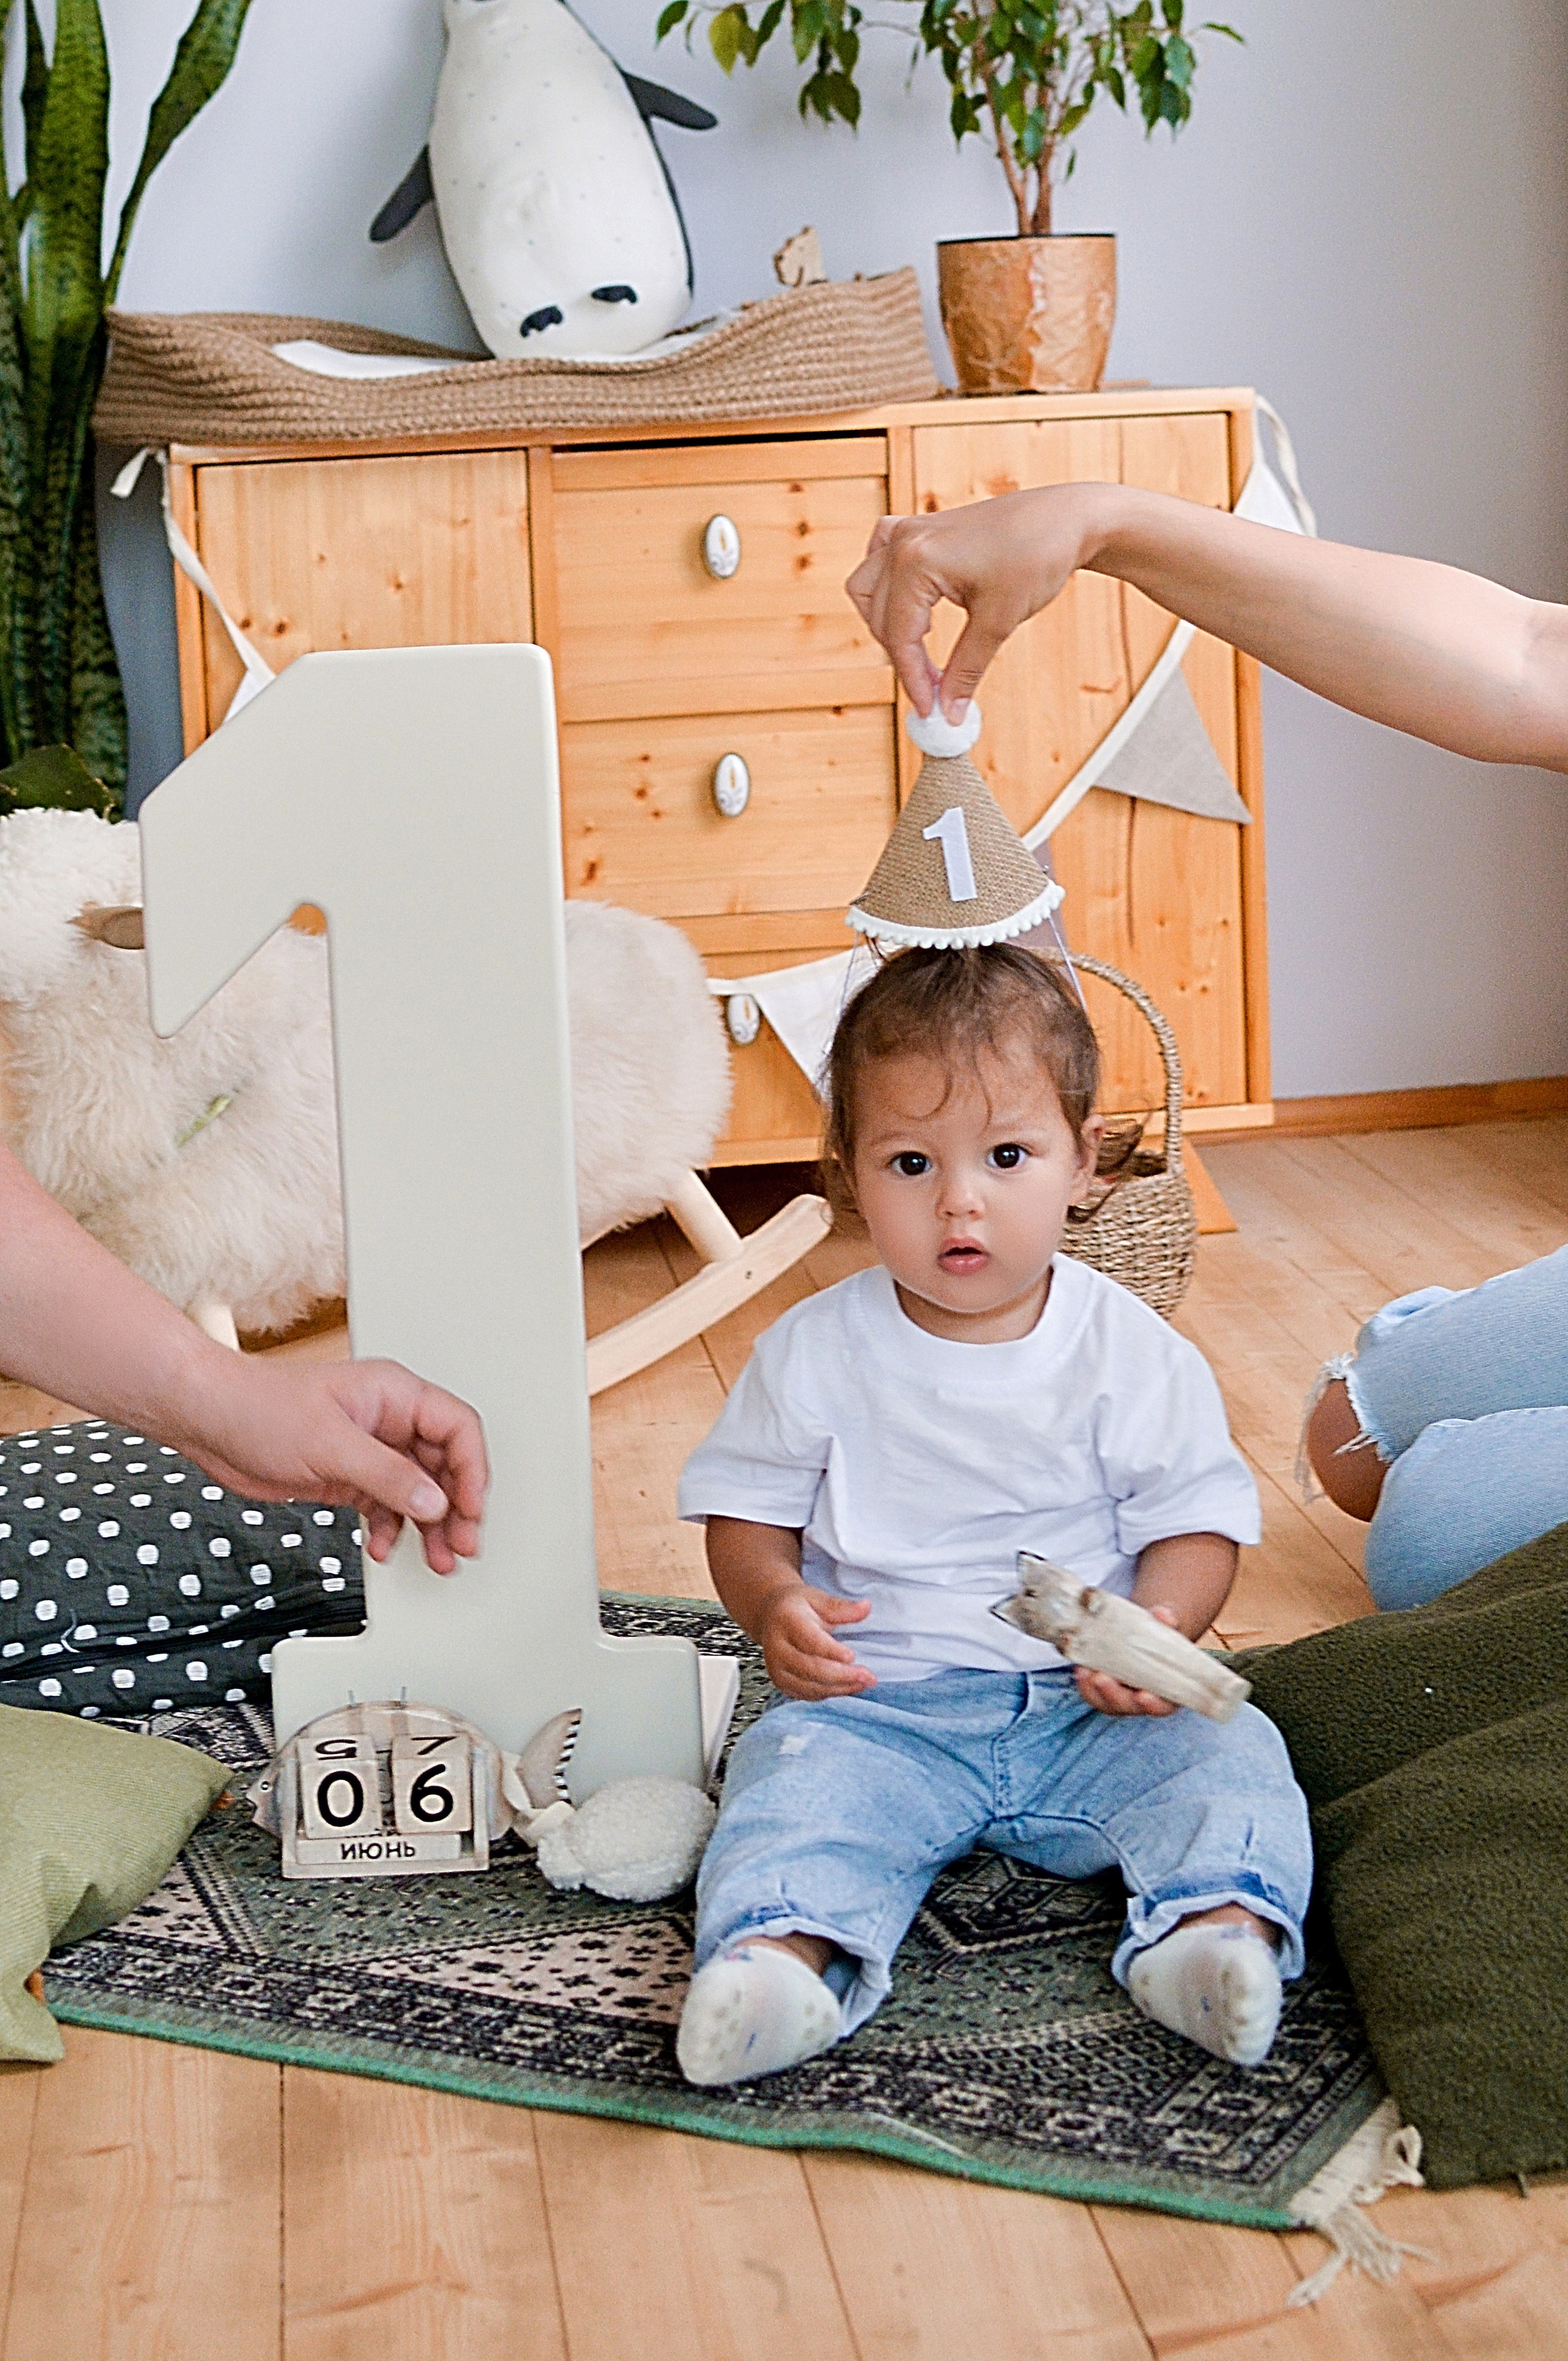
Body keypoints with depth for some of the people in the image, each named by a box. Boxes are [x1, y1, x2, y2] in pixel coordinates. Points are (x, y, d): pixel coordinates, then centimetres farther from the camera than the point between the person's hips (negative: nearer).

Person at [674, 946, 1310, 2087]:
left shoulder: (1134, 1354, -2)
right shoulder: (815, 1355, 0)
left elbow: (1197, 1522, 0)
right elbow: (747, 1513, 6)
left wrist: (1156, 1632, -20)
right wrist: (775, 1604, -16)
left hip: (1093, 1708, 1)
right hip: (883, 1707, 0)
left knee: (1223, 1753, -23)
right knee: (797, 1773, -27)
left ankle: (1218, 1924, -41)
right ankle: (785, 1949, -46)